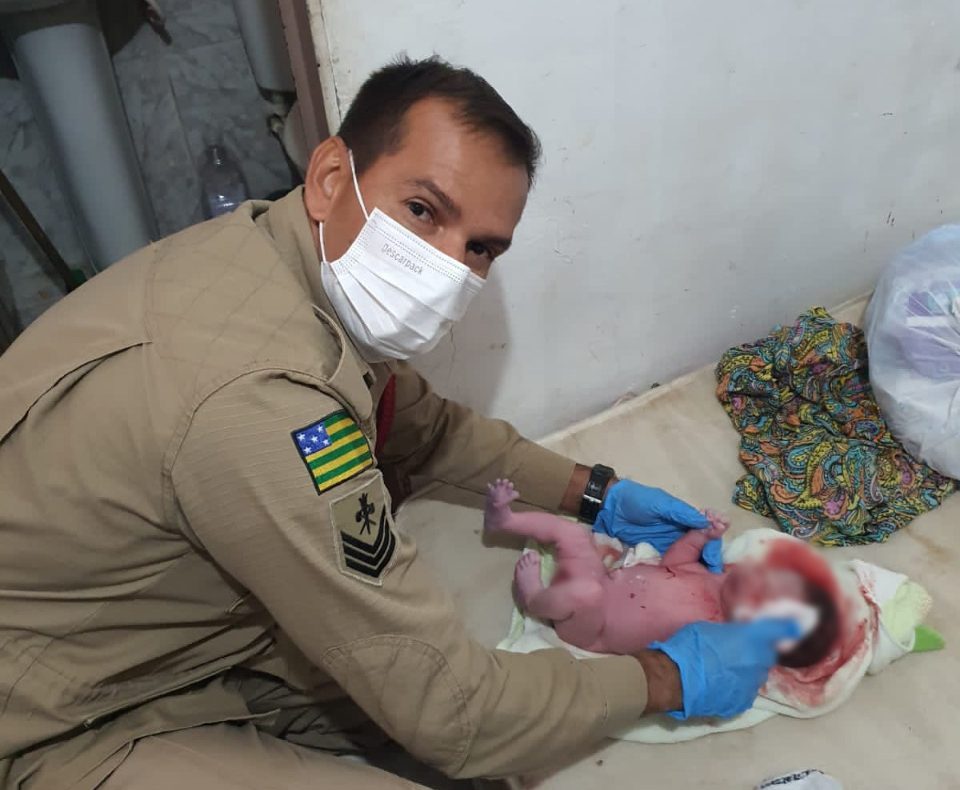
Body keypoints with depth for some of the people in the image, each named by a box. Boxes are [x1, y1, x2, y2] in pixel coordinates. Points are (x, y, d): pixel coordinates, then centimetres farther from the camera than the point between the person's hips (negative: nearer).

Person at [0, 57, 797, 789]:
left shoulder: (307, 259, -9)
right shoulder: (257, 397, -37)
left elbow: (425, 425, 11)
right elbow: (448, 709, -26)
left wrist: (594, 494, 9)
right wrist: (669, 678, -12)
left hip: (182, 629, 8)